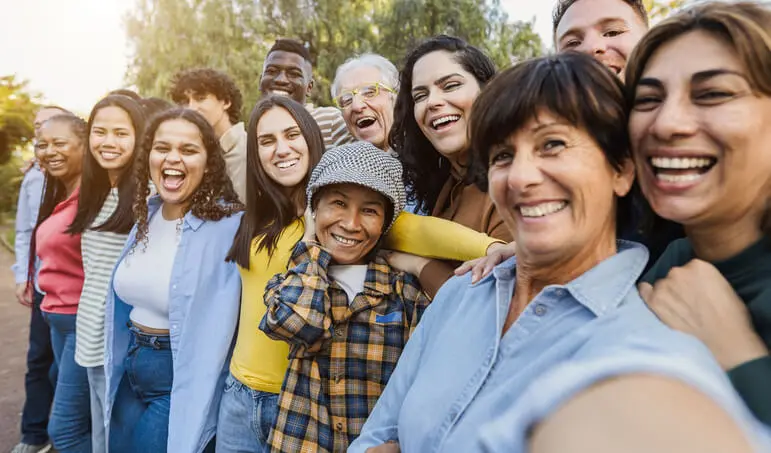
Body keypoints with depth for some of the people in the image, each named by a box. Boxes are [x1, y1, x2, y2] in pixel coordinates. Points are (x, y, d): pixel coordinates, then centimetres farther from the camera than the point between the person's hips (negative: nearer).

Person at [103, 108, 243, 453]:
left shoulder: (227, 223, -21)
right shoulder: (147, 213, 2)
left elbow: (215, 335, -18)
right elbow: (124, 299, 12)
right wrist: (115, 372, 14)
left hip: (183, 381, -6)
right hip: (130, 372, 7)